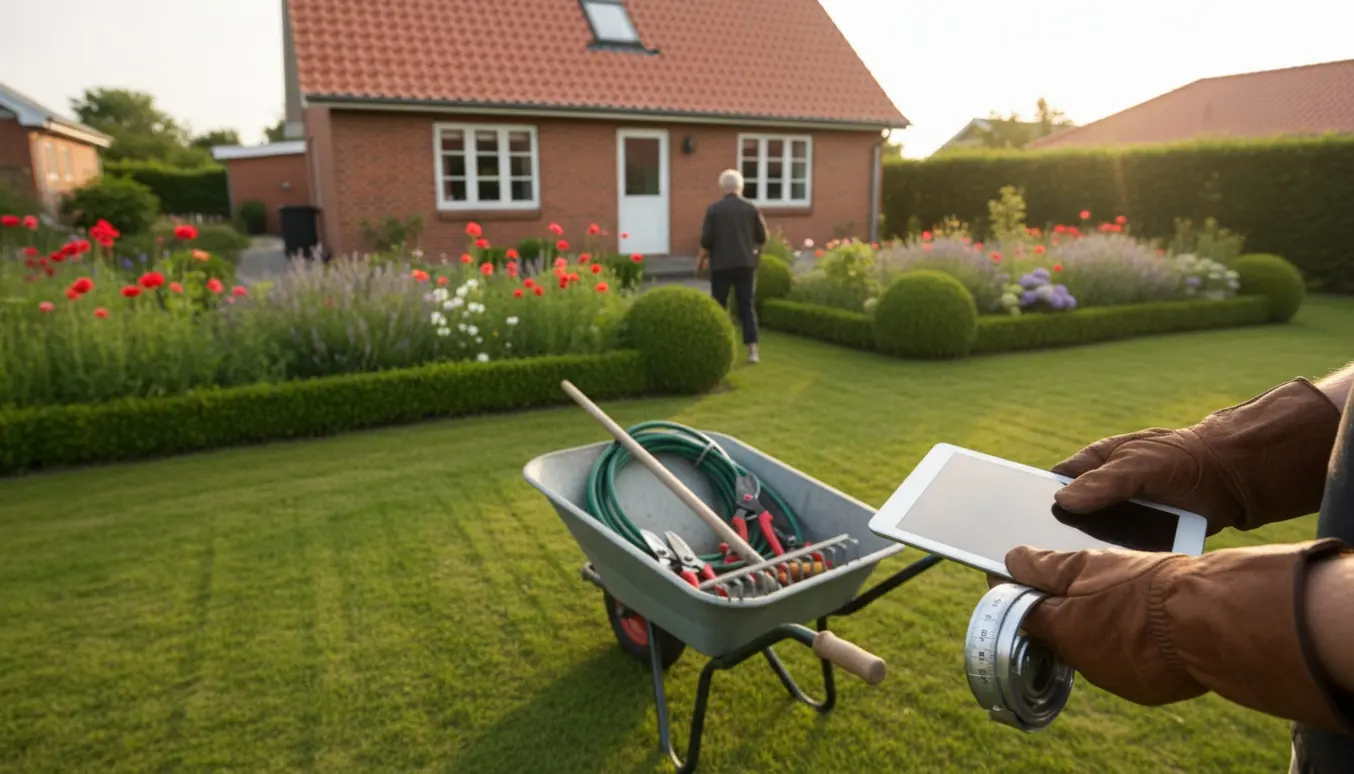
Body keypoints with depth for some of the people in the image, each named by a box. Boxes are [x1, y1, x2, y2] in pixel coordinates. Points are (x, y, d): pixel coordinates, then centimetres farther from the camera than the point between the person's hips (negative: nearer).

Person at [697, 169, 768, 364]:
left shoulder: (714, 209, -6)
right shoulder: (752, 208, 0)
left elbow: (706, 240, -6)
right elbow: (762, 237, 4)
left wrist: (701, 260, 9)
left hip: (721, 264, -2)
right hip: (746, 263, 2)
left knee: (719, 306, 9)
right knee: (747, 305, 6)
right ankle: (752, 349, -1)